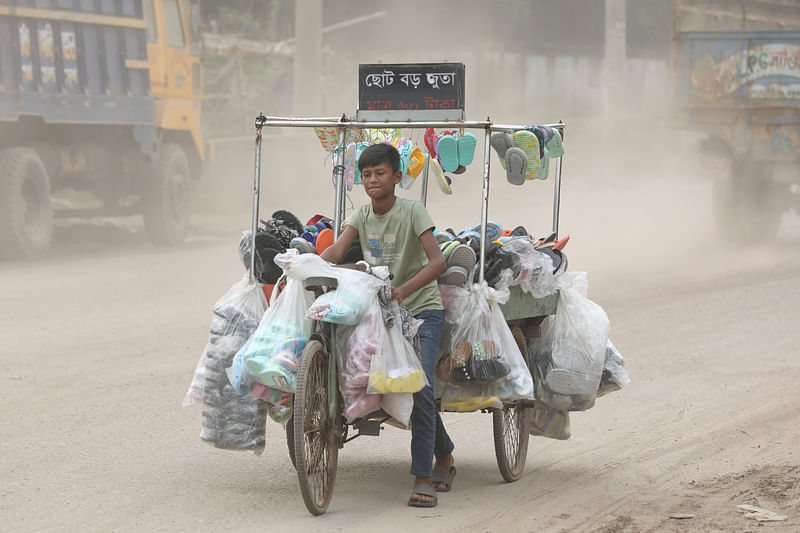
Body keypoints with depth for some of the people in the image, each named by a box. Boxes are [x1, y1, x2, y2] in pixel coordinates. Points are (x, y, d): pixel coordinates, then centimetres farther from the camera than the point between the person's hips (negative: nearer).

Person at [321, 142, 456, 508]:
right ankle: (444, 455, 28)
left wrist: (403, 290, -39)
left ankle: (423, 478, -18)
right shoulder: (362, 216, 3)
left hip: (421, 309, -5)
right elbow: (336, 250, -12)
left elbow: (437, 262, -24)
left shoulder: (412, 212, -12)